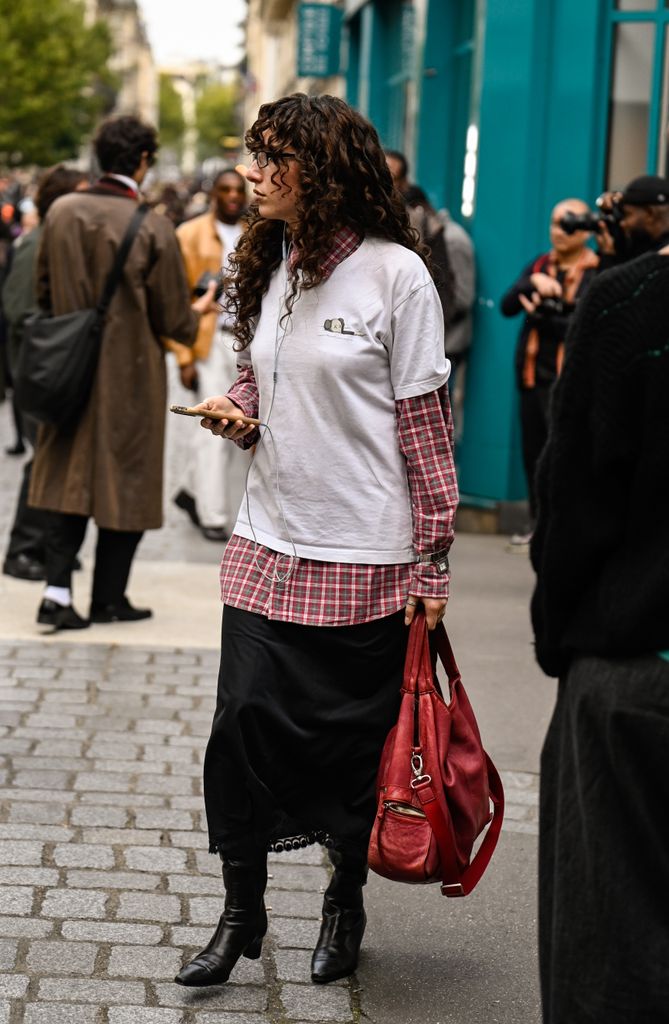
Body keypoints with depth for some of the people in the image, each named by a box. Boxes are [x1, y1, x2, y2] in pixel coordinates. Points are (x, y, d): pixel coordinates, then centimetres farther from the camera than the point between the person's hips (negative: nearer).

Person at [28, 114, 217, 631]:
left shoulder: (62, 212, -3)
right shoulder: (152, 227, -16)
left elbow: (44, 293, 9)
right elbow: (173, 317, -9)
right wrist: (200, 310, 13)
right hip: (130, 374, -4)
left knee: (69, 477, 12)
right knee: (127, 481, 9)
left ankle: (58, 589, 1)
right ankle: (109, 598, 16)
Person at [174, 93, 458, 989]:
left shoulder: (394, 273, -10)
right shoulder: (269, 266, 9)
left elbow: (425, 423, -8)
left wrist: (433, 559, -9)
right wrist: (234, 410, -2)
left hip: (368, 555, -5)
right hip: (270, 544, 5)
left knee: (355, 739, 8)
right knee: (245, 721, -1)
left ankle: (346, 900, 28)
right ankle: (242, 910, 14)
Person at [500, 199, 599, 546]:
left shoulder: (596, 274, -5)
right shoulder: (539, 265, 13)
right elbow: (507, 306, 3)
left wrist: (540, 316, -11)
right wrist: (532, 283, -15)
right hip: (532, 374, 6)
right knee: (533, 452, 10)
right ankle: (538, 522, 21)